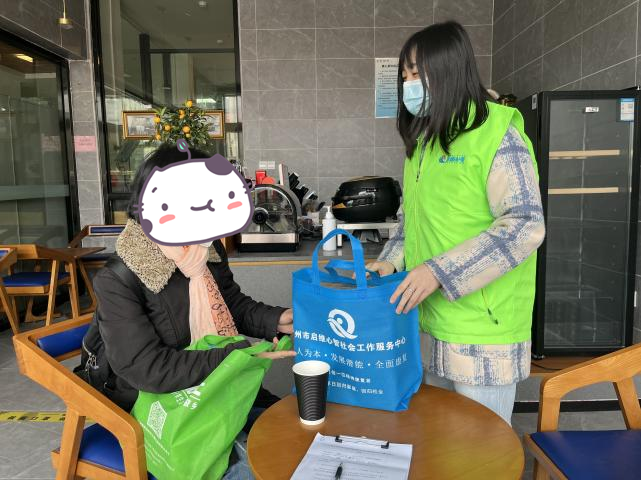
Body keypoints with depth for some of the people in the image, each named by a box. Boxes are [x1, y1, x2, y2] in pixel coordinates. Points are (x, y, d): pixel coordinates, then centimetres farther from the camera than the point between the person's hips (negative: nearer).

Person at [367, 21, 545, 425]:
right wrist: (392, 260, 2)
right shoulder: (423, 140, 12)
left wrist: (439, 272, -22)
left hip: (483, 328, -7)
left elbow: (526, 225, -19)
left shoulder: (496, 133, -12)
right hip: (428, 320, 7)